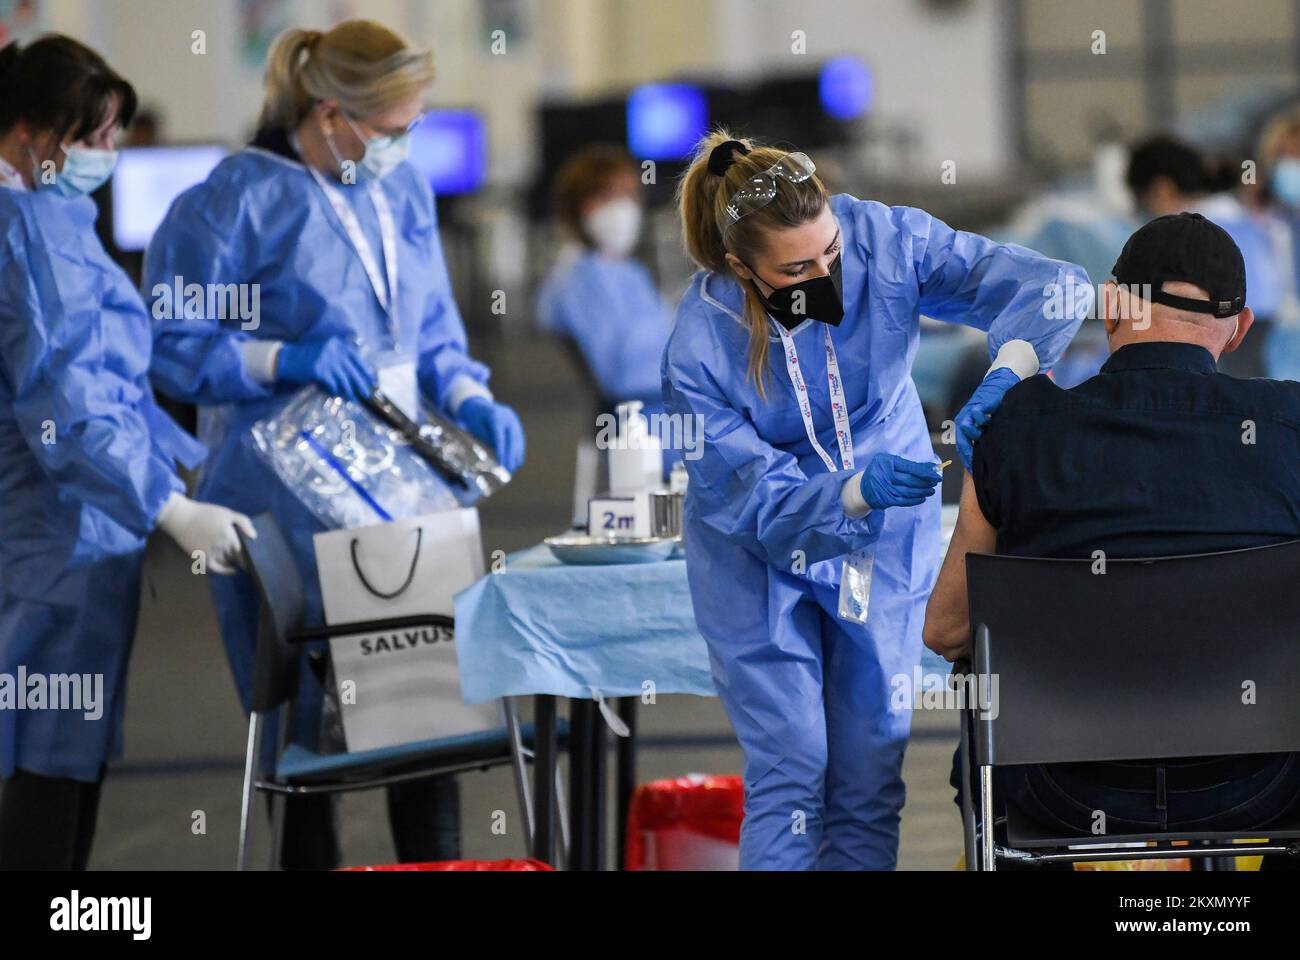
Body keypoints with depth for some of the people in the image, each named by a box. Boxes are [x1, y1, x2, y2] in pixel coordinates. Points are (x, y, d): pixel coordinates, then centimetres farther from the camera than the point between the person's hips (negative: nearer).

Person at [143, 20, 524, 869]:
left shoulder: (402, 190, 12)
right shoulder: (242, 197, -8)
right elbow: (171, 343, -8)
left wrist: (470, 402, 1)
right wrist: (288, 359, -20)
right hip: (287, 485, -6)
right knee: (302, 712, -1)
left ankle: (436, 860, 10)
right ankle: (311, 856, 8)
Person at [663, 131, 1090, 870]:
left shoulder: (885, 242, -23)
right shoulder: (701, 346, -27)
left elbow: (1054, 288, -26)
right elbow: (759, 500, -25)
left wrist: (1007, 375, -45)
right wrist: (857, 492, -44)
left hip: (886, 540, 2)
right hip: (761, 556, -2)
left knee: (871, 772, 5)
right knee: (790, 768, -7)